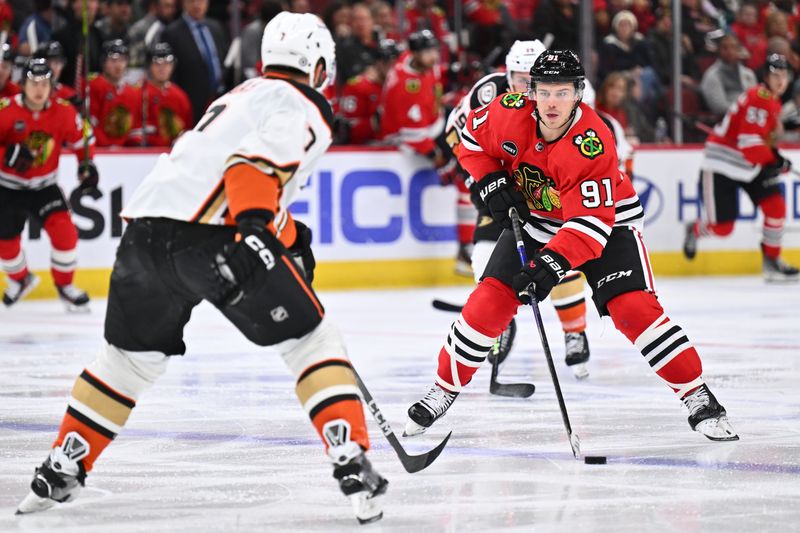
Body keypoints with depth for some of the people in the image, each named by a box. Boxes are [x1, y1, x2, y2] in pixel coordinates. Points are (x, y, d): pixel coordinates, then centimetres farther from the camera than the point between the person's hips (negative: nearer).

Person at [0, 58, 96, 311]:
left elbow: (80, 137, 7)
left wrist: (86, 163, -2)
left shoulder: (63, 112, -12)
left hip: (44, 187, 1)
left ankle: (65, 285, 5)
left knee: (64, 231, -17)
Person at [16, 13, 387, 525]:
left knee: (132, 355, 26)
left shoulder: (248, 94, 31)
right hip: (208, 237, -8)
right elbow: (256, 161, -16)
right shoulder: (307, 109, 3)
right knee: (311, 341, 2)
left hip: (144, 231, 8)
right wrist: (256, 225, -28)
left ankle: (61, 470, 29)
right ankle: (353, 467, -8)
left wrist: (291, 240, 45)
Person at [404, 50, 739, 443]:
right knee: (489, 301, -7)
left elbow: (591, 223, -35)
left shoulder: (592, 145, -33)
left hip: (606, 219, -4)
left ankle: (698, 399, -11)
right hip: (535, 218, 4)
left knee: (633, 308, -19)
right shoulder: (510, 114, -21)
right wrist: (491, 183, -11)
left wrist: (552, 264, -45)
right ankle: (444, 391, 9)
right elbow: (472, 137, 2)